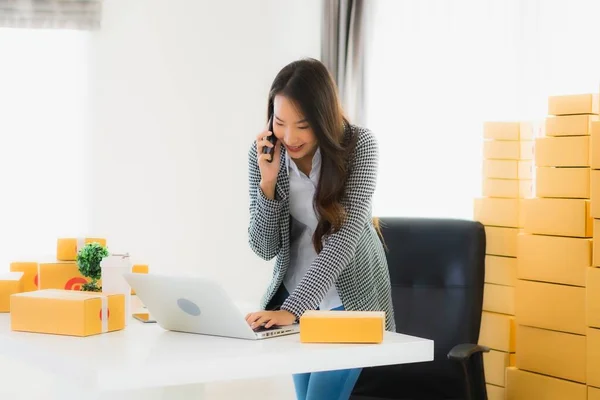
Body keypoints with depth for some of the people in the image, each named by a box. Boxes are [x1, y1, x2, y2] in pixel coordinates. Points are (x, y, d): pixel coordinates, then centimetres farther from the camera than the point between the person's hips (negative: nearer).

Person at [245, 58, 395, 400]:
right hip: (294, 298, 4)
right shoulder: (263, 153, -11)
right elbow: (264, 248, -10)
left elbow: (344, 237, -29)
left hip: (349, 298, -4)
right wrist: (268, 181, -26)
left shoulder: (359, 145, -20)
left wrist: (292, 307, -39)